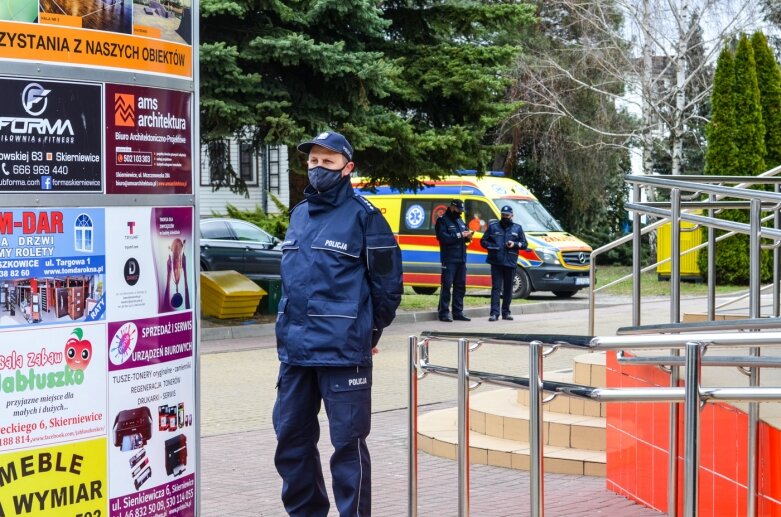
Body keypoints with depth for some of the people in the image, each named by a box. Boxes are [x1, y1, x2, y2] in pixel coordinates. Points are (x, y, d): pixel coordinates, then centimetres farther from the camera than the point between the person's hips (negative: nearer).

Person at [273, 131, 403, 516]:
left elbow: (387, 282, -3)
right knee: (291, 438, 13)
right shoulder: (299, 214, 14)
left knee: (347, 442, 0)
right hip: (294, 349, 7)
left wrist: (369, 332, 4)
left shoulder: (362, 216, -5)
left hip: (342, 351, -7)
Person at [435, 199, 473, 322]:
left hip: (461, 259, 8)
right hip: (449, 260, -8)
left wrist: (468, 236, -2)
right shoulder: (442, 221, -5)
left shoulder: (460, 220, 19)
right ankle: (444, 313, -7)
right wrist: (460, 235, -18)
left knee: (460, 286, 9)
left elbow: (464, 237, 21)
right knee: (446, 286, -8)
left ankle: (458, 312, 15)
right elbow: (443, 237, -18)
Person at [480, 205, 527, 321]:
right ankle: (494, 313, -10)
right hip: (496, 262, -2)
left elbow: (524, 244, 13)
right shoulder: (493, 226, 8)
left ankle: (506, 312, 16)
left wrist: (515, 244, -7)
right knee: (496, 287, -7)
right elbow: (483, 241, 10)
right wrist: (492, 246, -9)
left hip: (510, 263, 2)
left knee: (508, 288, 7)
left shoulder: (517, 228, 12)